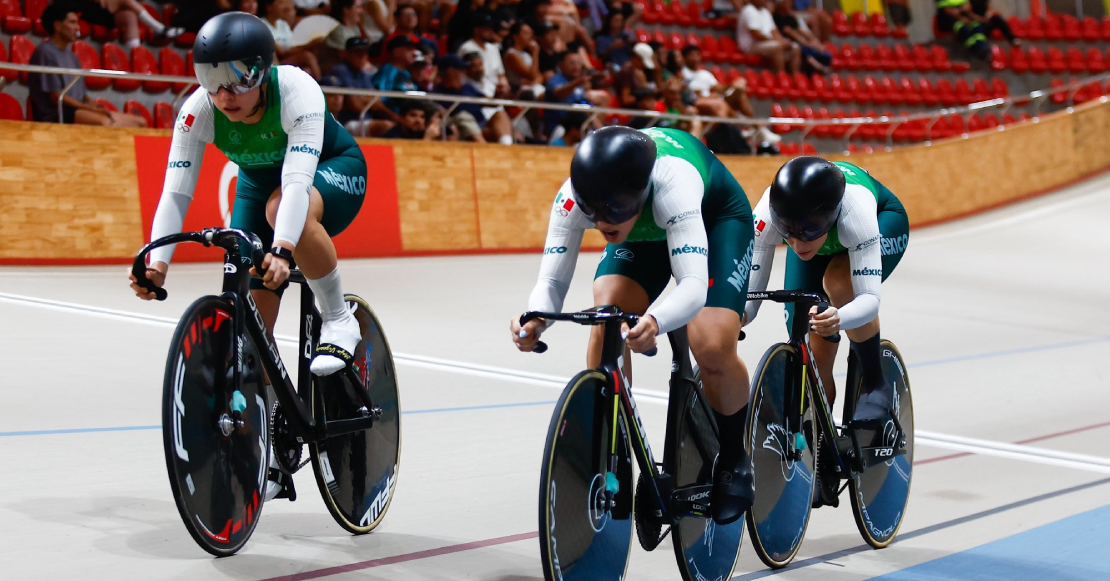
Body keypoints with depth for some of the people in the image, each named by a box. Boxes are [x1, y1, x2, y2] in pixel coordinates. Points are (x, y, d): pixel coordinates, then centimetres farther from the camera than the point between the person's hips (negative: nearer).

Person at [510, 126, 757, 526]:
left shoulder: (672, 183, -45)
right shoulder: (574, 197, -34)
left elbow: (693, 286, -52)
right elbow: (552, 280, -33)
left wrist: (655, 321, -72)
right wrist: (535, 319, -56)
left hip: (717, 218, -4)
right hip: (643, 231, 4)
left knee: (713, 348, -24)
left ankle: (734, 461, 4)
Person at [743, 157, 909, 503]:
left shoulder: (854, 208, -44)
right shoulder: (768, 214, -38)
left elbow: (870, 299, -46)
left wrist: (839, 319, -66)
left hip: (885, 223, -3)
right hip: (822, 240, 3)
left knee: (839, 282, -36)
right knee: (811, 353, -8)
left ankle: (876, 386, -13)